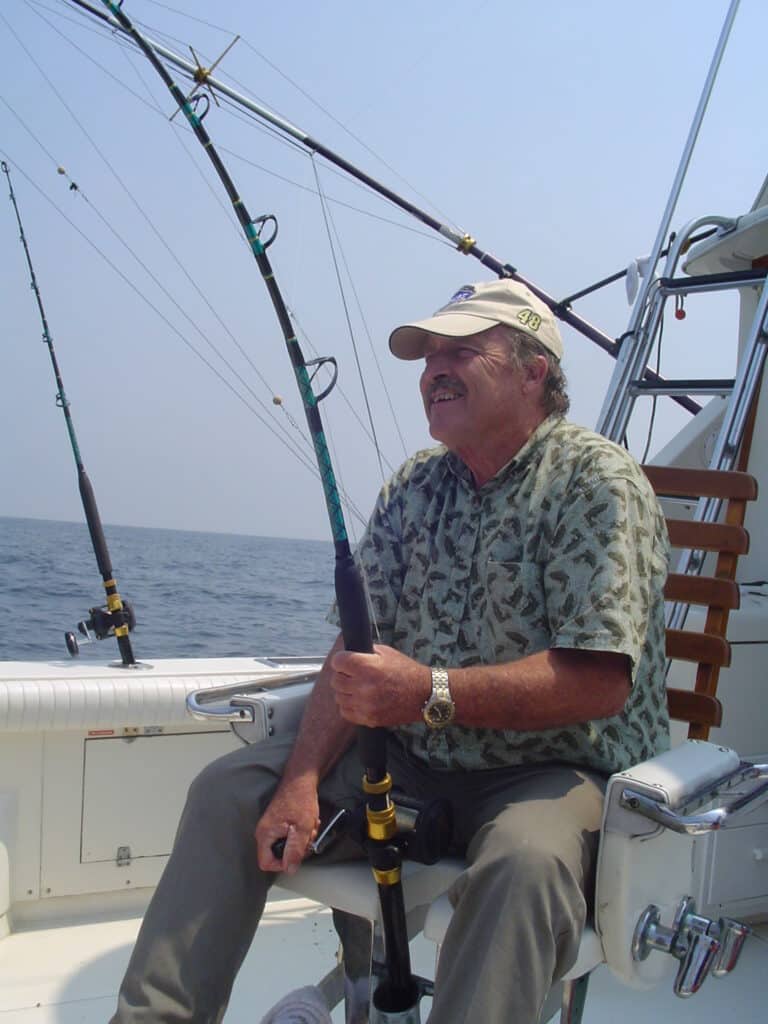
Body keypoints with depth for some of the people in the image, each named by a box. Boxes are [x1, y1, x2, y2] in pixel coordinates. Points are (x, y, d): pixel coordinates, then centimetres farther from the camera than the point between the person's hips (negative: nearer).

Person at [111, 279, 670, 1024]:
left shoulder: (596, 480, -13)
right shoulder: (412, 487, 8)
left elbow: (601, 681, -22)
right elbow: (356, 651, 3)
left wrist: (431, 693, -30)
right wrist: (304, 781, -11)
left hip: (559, 769, -6)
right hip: (416, 761, 6)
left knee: (524, 862, -38)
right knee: (230, 789, -2)